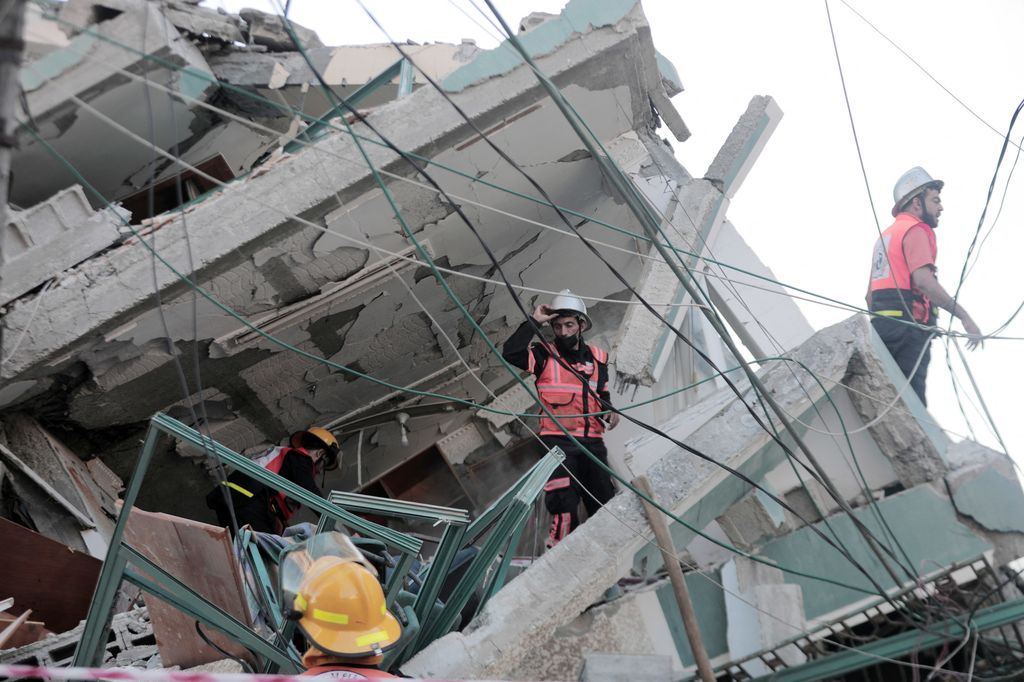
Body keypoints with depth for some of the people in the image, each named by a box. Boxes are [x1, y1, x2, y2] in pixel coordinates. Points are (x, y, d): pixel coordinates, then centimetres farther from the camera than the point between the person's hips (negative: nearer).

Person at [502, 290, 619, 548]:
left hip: (592, 441, 5)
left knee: (605, 504, 11)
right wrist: (534, 322, -15)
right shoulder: (545, 354, 0)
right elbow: (510, 353, -19)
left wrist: (610, 411, 5)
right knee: (564, 507, -13)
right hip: (558, 441, -5)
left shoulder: (597, 357, 13)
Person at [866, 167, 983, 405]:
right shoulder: (915, 230, -3)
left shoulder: (885, 236, 25)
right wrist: (965, 317, -18)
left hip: (882, 324, 9)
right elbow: (922, 279, -19)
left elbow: (870, 294, 25)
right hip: (909, 326, -9)